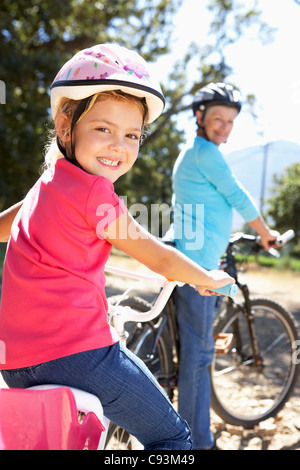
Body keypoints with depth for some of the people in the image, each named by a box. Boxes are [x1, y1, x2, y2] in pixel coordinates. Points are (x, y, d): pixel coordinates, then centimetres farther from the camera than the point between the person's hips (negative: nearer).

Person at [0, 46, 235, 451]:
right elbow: (161, 260, -5)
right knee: (173, 438, 7)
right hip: (77, 352, -9)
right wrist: (209, 279, 12)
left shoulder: (47, 184, 13)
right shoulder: (93, 191, -13)